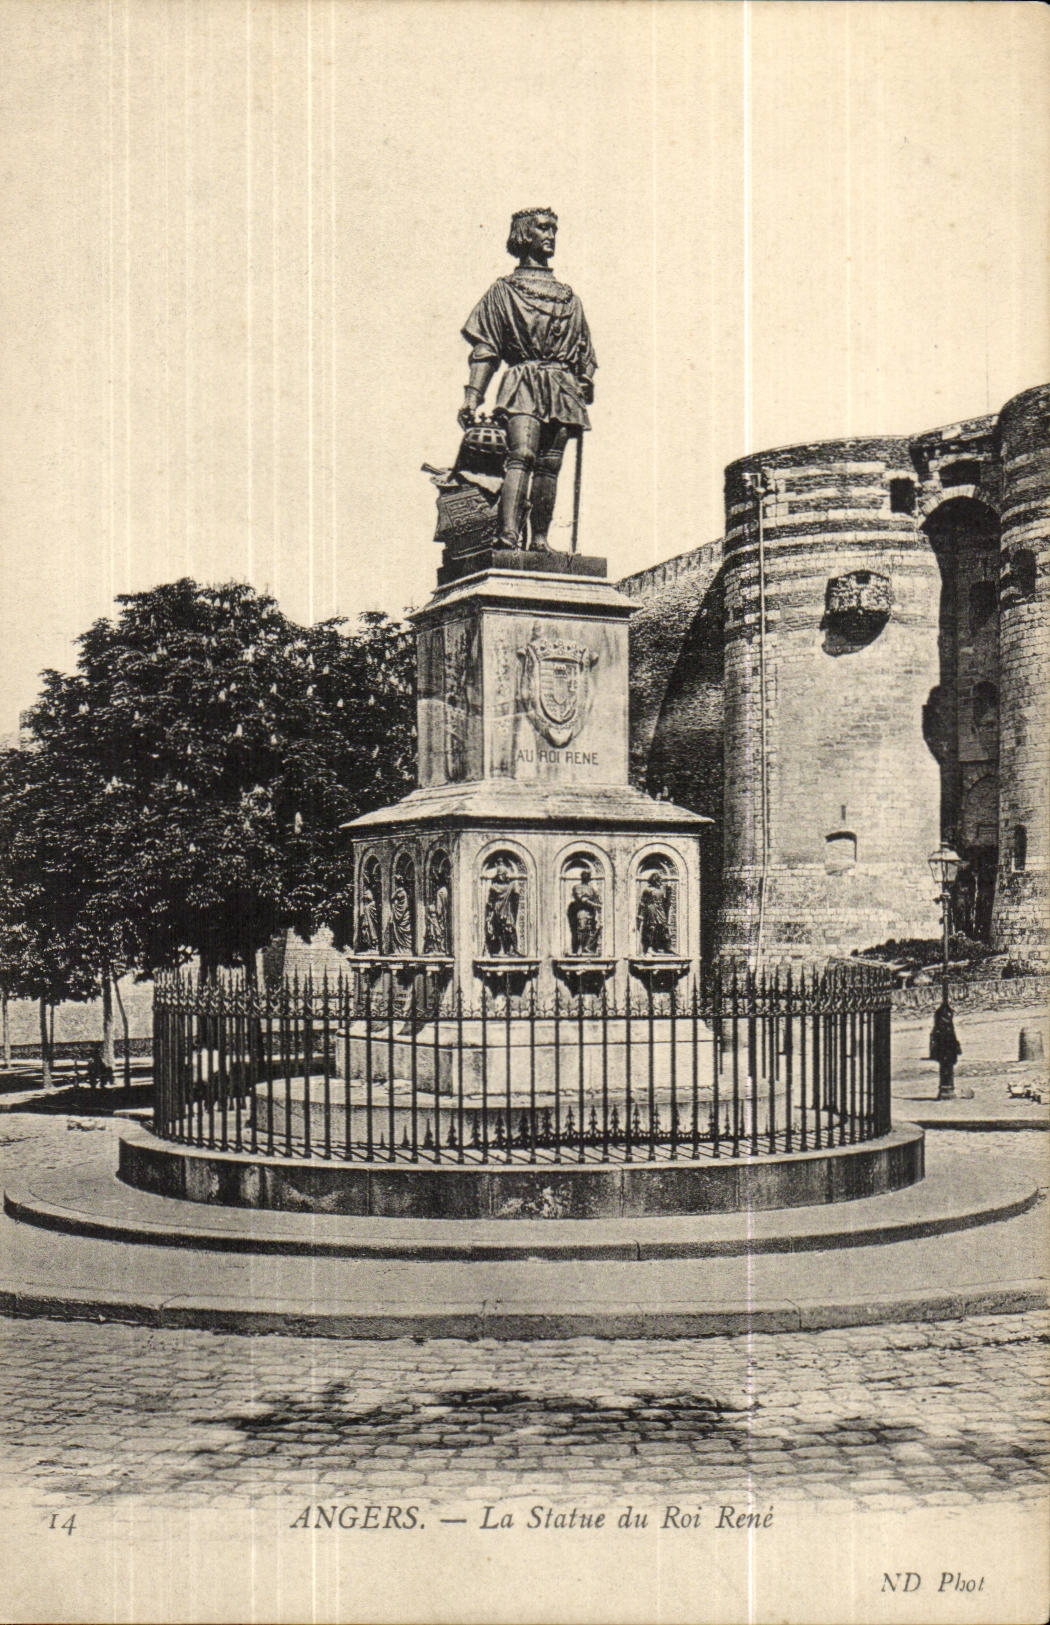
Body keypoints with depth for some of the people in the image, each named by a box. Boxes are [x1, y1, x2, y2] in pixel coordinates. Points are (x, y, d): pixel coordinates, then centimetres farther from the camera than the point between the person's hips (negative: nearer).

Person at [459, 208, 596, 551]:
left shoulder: (568, 297, 25)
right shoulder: (504, 291, 12)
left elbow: (585, 355, 23)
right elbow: (484, 350, 4)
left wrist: (586, 392, 12)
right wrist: (472, 396, -7)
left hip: (563, 389, 4)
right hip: (523, 382, -4)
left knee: (549, 465, -3)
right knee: (521, 455, -22)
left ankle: (540, 538, -2)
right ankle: (508, 533, -34)